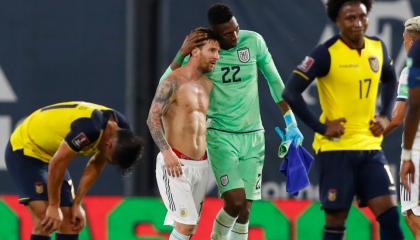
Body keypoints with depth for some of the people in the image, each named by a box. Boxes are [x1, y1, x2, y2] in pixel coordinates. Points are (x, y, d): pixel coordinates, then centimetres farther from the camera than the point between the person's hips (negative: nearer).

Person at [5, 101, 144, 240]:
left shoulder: (121, 131, -9)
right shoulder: (90, 128, -36)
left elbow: (95, 166, 4)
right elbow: (57, 163, -29)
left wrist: (77, 204, 0)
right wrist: (54, 207, -21)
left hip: (49, 153, 9)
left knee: (71, 222, 4)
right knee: (46, 221, -19)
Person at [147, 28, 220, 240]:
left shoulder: (208, 85, 13)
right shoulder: (174, 81, -9)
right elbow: (153, 117, -14)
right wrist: (167, 152, -23)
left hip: (201, 165, 7)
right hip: (176, 164, -7)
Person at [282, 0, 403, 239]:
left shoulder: (378, 47, 4)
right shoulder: (326, 53, -14)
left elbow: (390, 81, 24)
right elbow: (291, 93, -17)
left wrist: (385, 116, 9)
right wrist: (321, 127, -17)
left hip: (370, 146, 5)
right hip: (336, 148, -5)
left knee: (390, 214, -4)